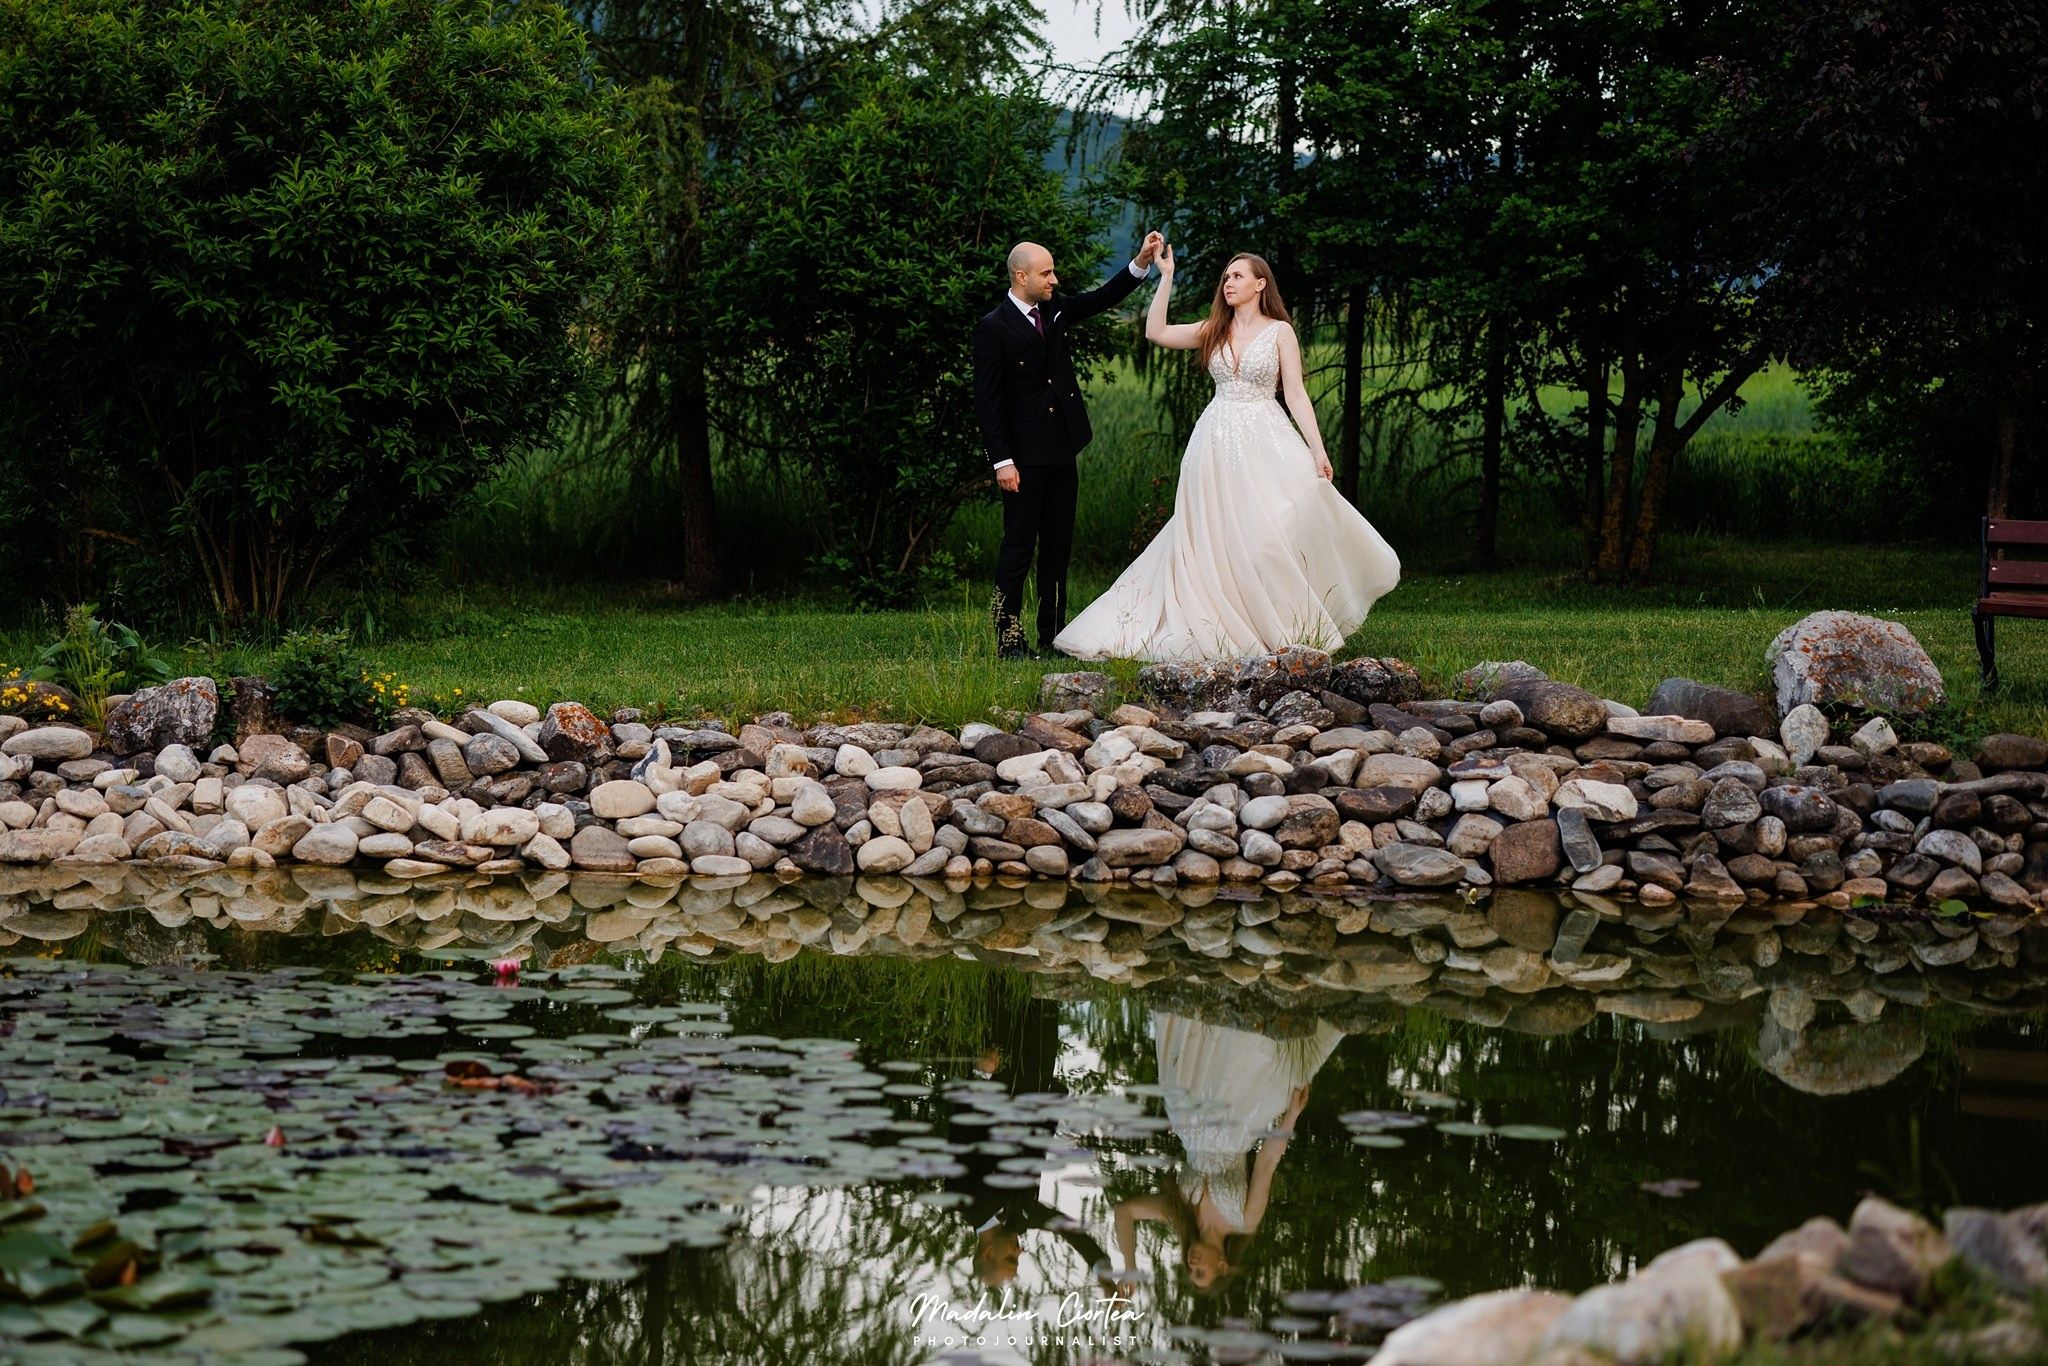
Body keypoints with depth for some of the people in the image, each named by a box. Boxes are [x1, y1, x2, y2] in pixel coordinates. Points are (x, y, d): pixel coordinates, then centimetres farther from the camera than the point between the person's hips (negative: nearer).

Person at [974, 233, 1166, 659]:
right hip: (1025, 456, -7)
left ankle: (1052, 635, 16)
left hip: (1063, 451, 7)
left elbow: (1102, 299, 16)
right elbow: (987, 401, -12)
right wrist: (1002, 461, -17)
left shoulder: (1055, 309, 9)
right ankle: (1008, 638, 1)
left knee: (1058, 547, 10)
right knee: (1019, 546, -4)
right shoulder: (993, 328, -10)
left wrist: (1142, 262, -1)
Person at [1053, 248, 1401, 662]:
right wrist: (1166, 277, 2)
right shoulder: (1214, 330, 12)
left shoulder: (1279, 332, 1)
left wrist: (1317, 449, -11)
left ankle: (1283, 628, -4)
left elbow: (1296, 395, -3)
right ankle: (1233, 628, 8)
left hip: (1265, 441, -4)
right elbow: (1156, 332, 4)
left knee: (1269, 531, -13)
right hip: (1217, 441, 4)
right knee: (1221, 536, 2)